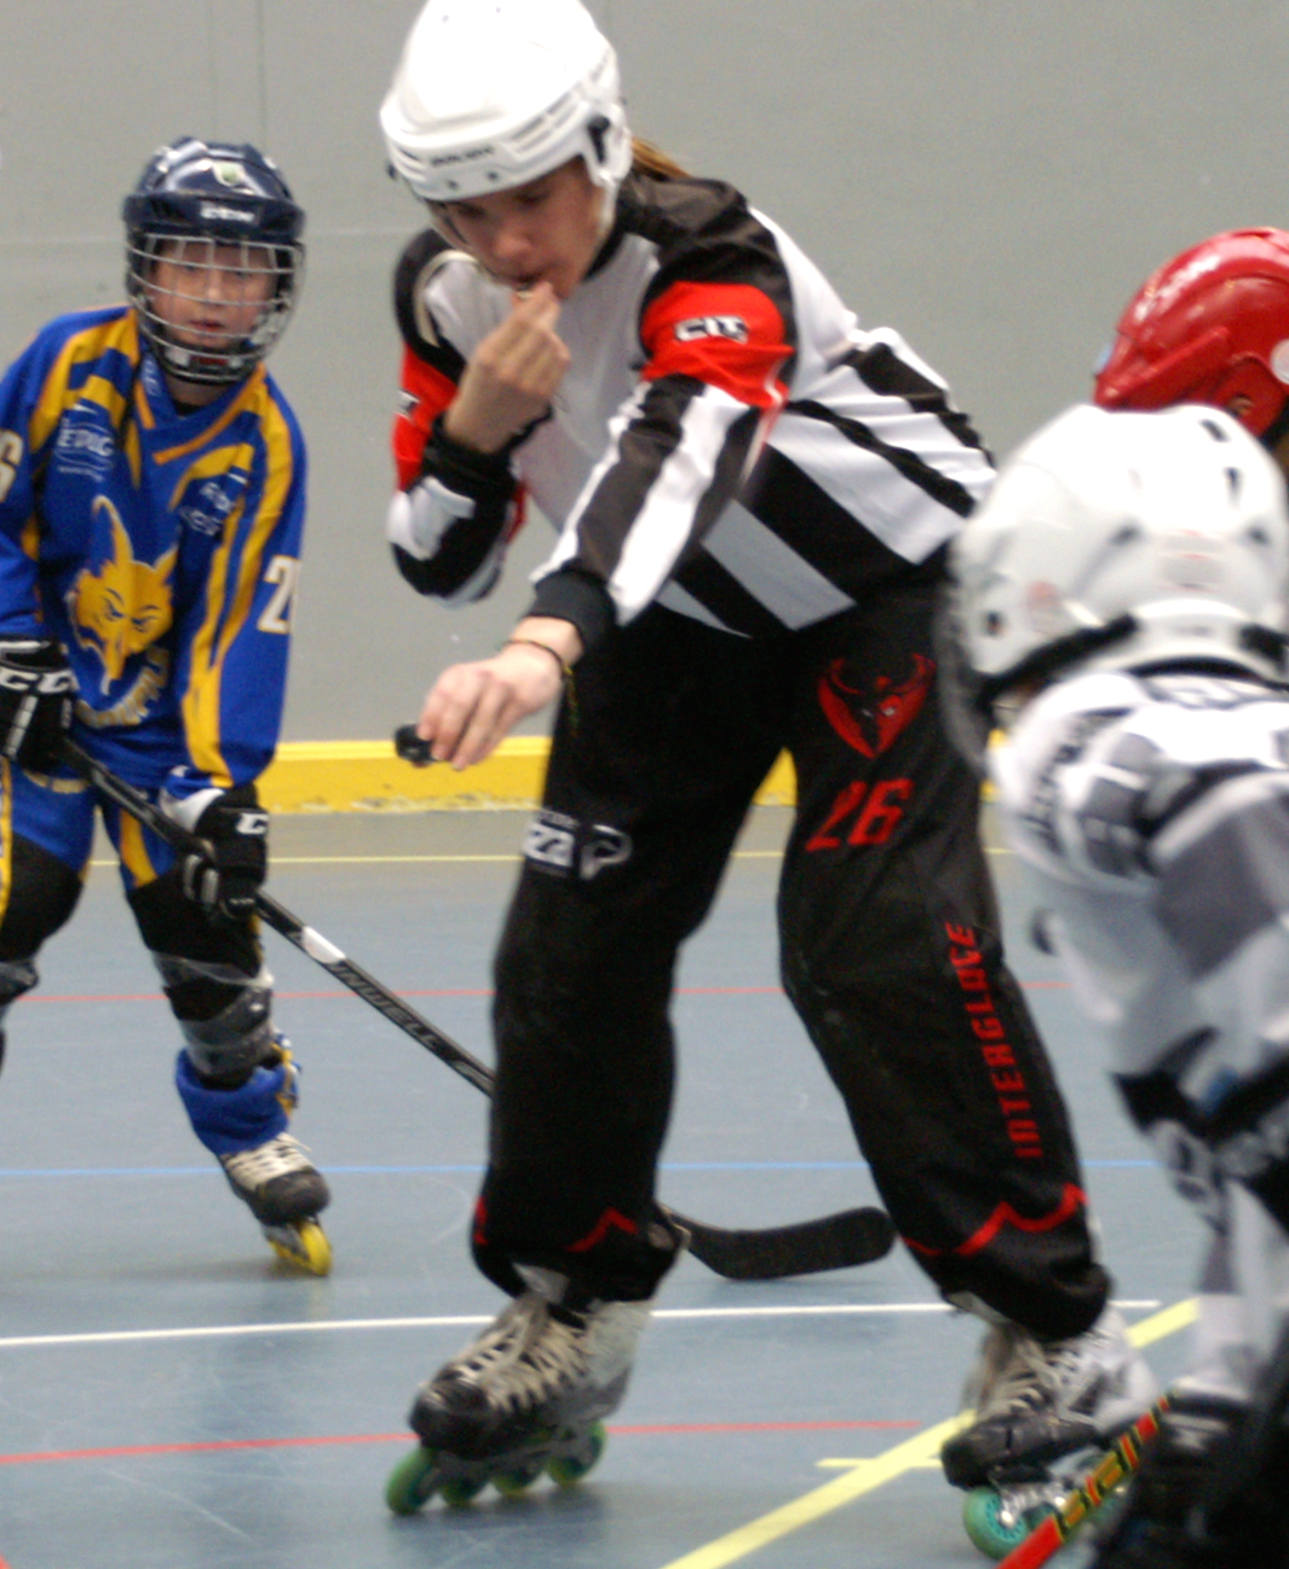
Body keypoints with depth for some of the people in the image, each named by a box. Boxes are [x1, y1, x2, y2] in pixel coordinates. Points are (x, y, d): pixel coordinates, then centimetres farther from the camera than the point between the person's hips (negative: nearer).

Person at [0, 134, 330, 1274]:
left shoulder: (265, 446, -10)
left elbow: (241, 626, -13)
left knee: (205, 912, -1)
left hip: (165, 707, 2)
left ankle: (252, 1127, 21)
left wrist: (221, 785, -21)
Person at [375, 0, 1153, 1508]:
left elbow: (677, 458, -53)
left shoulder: (708, 259, -34)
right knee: (575, 933, 1)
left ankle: (1060, 1337, -13)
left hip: (896, 580, -7)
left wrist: (547, 643, -70)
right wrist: (474, 426, -28)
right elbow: (437, 565, -6)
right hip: (683, 612, 7)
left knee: (874, 938, -20)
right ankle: (572, 1313, 19)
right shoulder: (446, 296, -11)